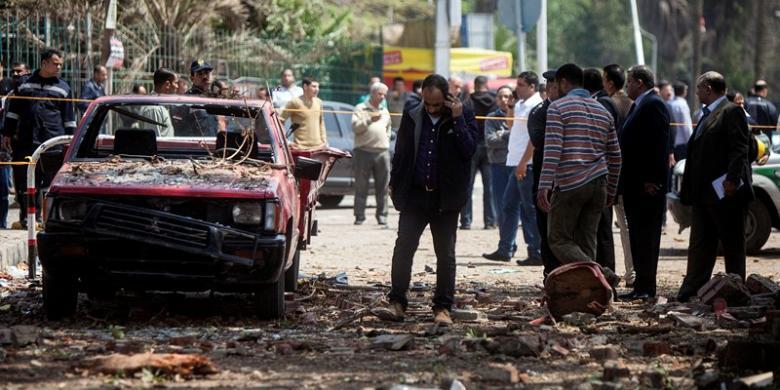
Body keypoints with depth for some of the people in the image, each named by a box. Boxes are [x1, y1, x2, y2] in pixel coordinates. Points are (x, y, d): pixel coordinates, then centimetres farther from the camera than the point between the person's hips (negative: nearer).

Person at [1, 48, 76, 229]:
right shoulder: (25, 84, 11)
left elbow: (69, 118, 11)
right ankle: (25, 216, 11)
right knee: (23, 179, 2)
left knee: (51, 180, -4)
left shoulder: (63, 88, 10)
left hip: (53, 141, -1)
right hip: (25, 140, 1)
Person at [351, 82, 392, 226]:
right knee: (361, 187, -2)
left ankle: (382, 215, 6)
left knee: (382, 186, 1)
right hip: (364, 151, -4)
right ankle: (359, 216, 1)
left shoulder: (385, 112, 20)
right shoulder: (360, 109, 4)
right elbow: (355, 126, -8)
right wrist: (370, 120, -16)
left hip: (382, 153, 4)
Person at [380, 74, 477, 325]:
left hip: (445, 199, -1)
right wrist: (394, 184, 9)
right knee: (403, 247, -7)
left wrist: (457, 119, -16)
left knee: (446, 254, 3)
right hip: (414, 195, 1)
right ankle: (397, 302, 0)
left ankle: (443, 307, 10)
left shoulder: (463, 119, 1)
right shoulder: (411, 118, 7)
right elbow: (401, 152, 13)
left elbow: (469, 150, -13)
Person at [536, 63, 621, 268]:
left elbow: (552, 150, -13)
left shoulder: (558, 107, -3)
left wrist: (544, 187, -16)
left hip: (569, 184, -6)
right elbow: (615, 156, 17)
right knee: (586, 244, 9)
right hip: (598, 184, 6)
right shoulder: (602, 111, 16)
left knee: (559, 240, -1)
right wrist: (611, 190, 24)